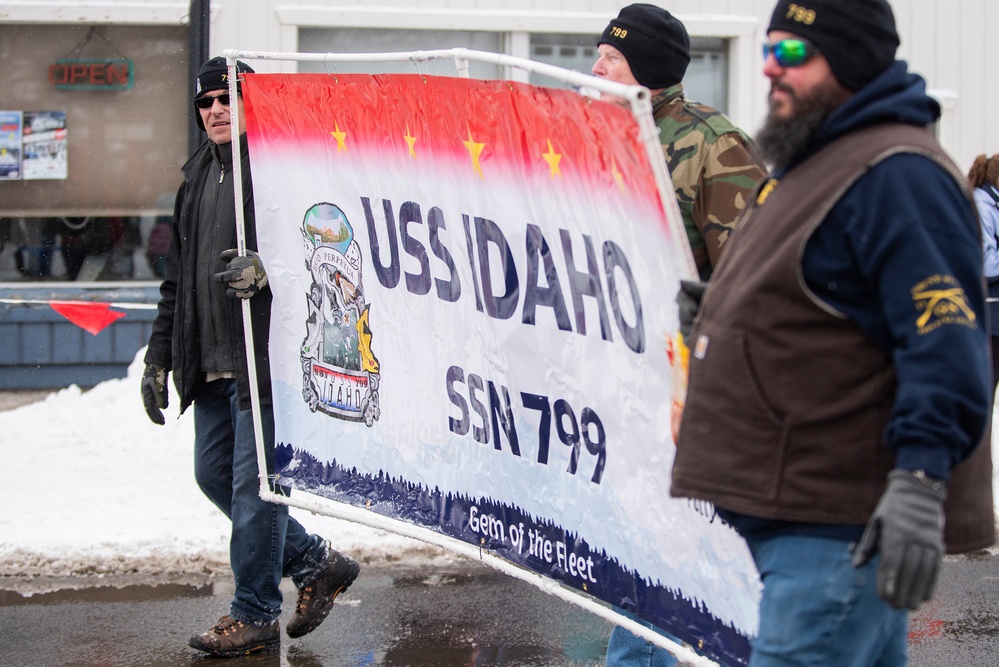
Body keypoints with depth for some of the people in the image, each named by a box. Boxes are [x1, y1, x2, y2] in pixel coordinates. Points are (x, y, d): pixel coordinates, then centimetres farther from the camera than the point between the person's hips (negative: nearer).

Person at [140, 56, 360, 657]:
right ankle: (315, 563, 26)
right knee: (214, 473, 12)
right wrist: (159, 359, 19)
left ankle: (255, 616, 8)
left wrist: (265, 269, -31)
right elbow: (177, 278, 22)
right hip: (212, 361, 9)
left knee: (254, 482, -4)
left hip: (267, 355, -9)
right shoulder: (198, 177, 18)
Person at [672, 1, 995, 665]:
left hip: (841, 529, -11)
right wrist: (714, 319, 16)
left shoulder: (898, 174, -16)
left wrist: (920, 480, -31)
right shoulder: (806, 163, 18)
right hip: (796, 512, 11)